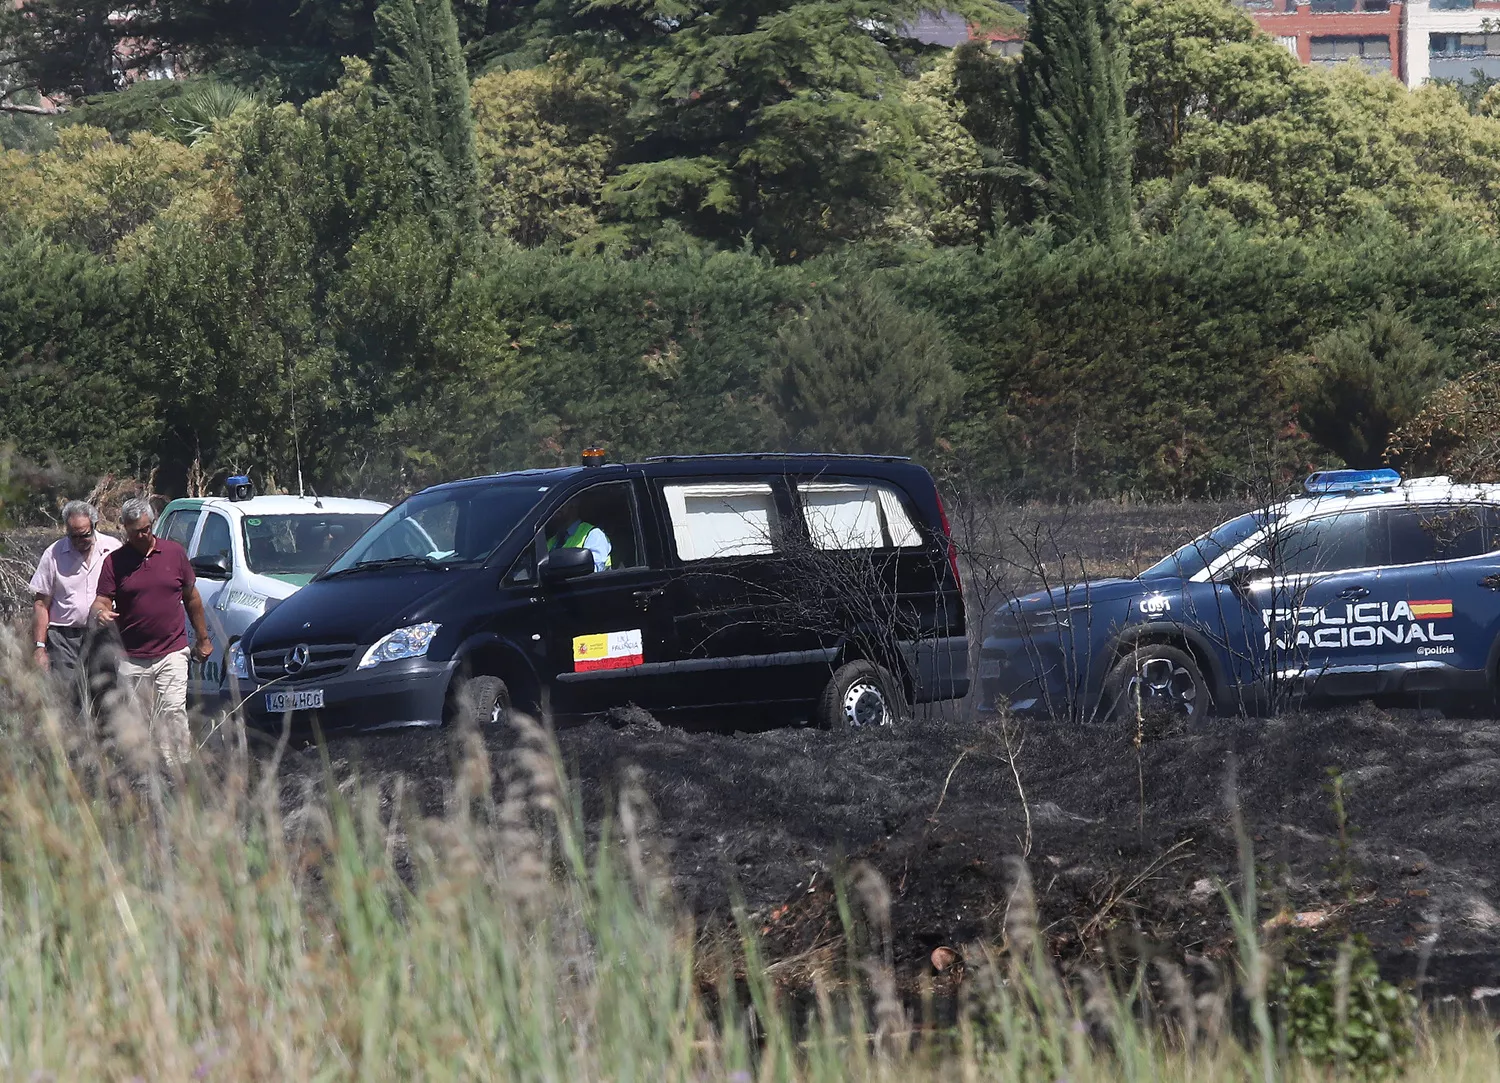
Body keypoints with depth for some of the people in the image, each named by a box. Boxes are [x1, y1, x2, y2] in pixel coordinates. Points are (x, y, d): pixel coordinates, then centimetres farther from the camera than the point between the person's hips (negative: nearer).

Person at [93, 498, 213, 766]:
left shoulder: (174, 553, 6)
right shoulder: (115, 561, 3)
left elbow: (192, 597, 15)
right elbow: (102, 600, -1)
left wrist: (202, 638, 18)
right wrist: (101, 612, -27)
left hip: (172, 653, -1)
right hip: (132, 657, 1)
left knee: (172, 711, -12)